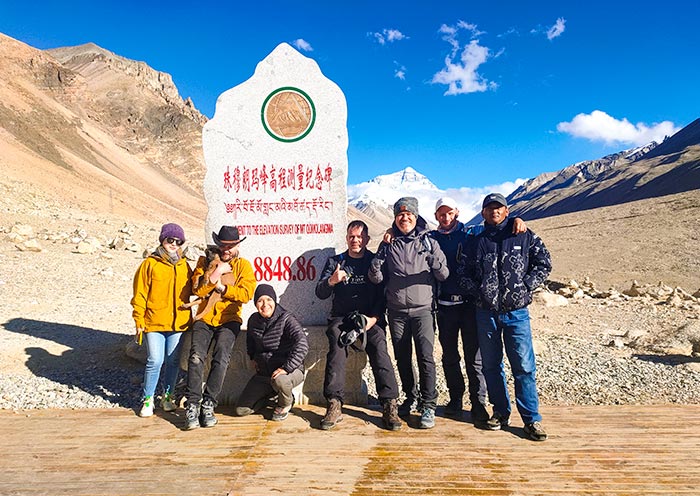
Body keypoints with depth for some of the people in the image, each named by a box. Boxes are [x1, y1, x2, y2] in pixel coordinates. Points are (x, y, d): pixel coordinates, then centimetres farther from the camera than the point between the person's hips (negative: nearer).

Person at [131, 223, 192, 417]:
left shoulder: (184, 265, 10)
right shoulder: (150, 264, -1)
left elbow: (190, 290, 20)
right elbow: (140, 295, -1)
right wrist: (139, 321, -4)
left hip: (178, 323, 3)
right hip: (154, 322, -3)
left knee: (173, 361, 10)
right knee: (155, 361, -5)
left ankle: (167, 396, 28)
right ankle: (147, 399, 14)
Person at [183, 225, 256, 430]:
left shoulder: (244, 265, 6)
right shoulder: (205, 261, 8)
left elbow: (246, 294, -8)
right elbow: (198, 289, -6)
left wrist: (220, 287, -10)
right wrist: (217, 272, -15)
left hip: (229, 319, -1)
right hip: (205, 318, 1)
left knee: (221, 357, -21)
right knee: (196, 356, -19)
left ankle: (208, 405, -13)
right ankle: (192, 405, -13)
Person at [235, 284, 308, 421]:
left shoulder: (286, 319, -19)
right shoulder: (253, 320, 2)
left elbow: (302, 344, -33)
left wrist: (286, 368, -37)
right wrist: (253, 357, 17)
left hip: (290, 370, -5)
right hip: (263, 372, 6)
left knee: (279, 381, -41)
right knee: (241, 410, -1)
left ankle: (285, 404, -4)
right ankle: (271, 393, 25)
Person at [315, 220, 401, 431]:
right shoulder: (335, 262, 15)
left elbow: (383, 295, 4)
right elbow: (320, 293, 7)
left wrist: (374, 318, -11)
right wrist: (331, 281, -14)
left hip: (371, 318, -1)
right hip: (341, 317, 1)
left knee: (380, 351, -26)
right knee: (337, 350, -27)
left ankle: (389, 406, -24)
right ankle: (334, 406, -24)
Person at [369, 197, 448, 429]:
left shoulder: (428, 242, 4)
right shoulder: (388, 244, 8)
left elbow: (443, 275, 1)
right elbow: (377, 279, 6)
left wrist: (436, 261, -20)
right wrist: (377, 261, -15)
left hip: (422, 309, -2)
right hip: (396, 311, 2)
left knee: (426, 357, -8)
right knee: (402, 358, 11)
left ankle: (428, 406, 2)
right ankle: (411, 398, 28)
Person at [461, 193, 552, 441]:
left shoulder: (524, 236, 4)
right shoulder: (477, 240, 7)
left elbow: (544, 264, 5)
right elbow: (465, 273, 11)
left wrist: (525, 286, -6)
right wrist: (478, 289, -5)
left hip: (516, 311, -2)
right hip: (486, 312, 2)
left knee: (524, 366, -3)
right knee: (491, 365, 11)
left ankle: (532, 419, 10)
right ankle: (501, 412, 26)